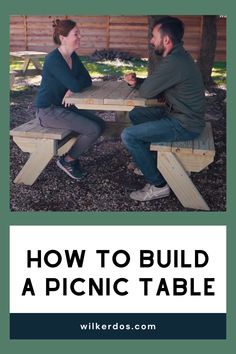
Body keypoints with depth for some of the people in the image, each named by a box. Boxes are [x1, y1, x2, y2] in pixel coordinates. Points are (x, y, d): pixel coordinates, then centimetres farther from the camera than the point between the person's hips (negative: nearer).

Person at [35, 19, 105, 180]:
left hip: (63, 106, 9)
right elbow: (76, 86, -28)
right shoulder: (54, 60, -22)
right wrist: (73, 87, -5)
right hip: (48, 111, -9)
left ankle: (72, 156, 14)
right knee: (93, 130, -17)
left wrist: (72, 89, -16)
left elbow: (87, 81, 2)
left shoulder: (73, 57, 6)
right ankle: (67, 160, 4)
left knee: (100, 124, 2)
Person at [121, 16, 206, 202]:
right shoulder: (178, 56, 8)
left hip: (183, 125, -10)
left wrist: (139, 84, 3)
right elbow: (154, 84, 15)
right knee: (135, 115, 20)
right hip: (178, 114, 10)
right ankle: (150, 163, 29)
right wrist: (136, 80, -3)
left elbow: (146, 92, -20)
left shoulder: (174, 62, -26)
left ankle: (158, 185, -3)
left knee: (128, 135, -13)